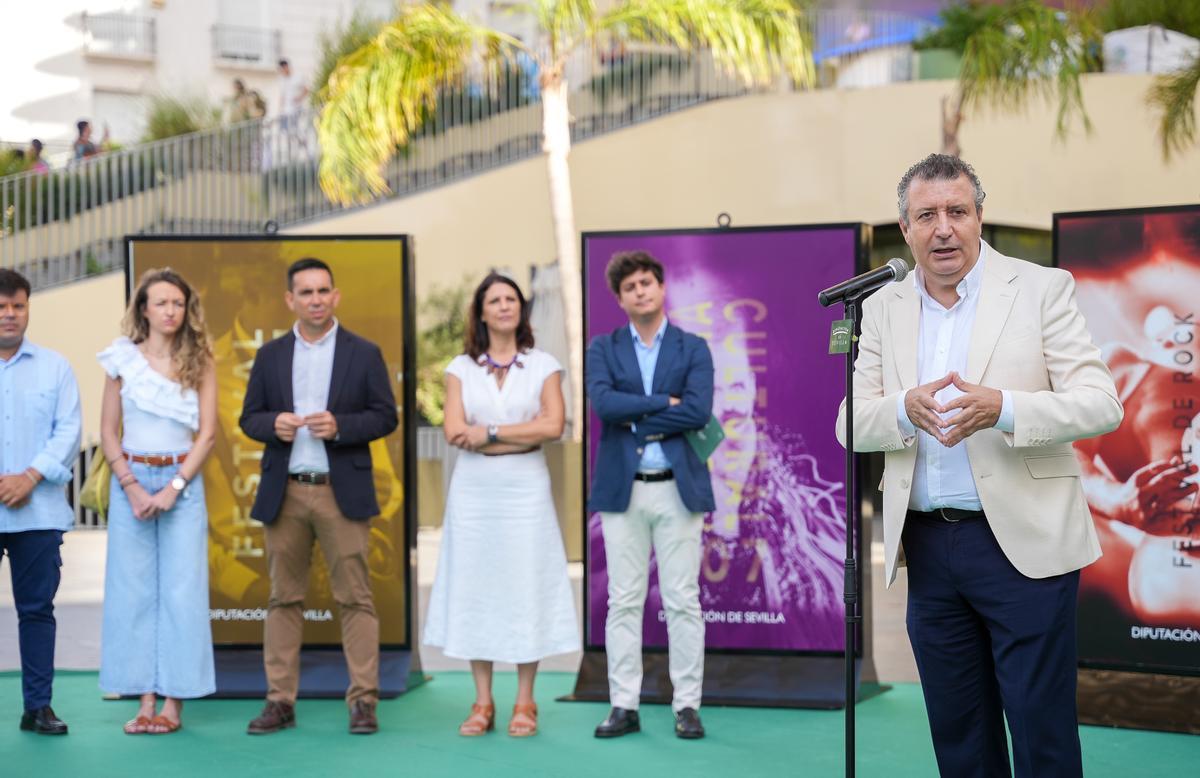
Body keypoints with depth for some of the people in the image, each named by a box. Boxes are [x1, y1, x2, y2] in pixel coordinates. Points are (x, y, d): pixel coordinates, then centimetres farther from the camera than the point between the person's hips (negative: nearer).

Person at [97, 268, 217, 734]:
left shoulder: (199, 362, 3)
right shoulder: (123, 360, 5)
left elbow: (207, 433, -1)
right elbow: (108, 433, 4)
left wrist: (173, 488, -11)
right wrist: (132, 487, -8)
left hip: (183, 481, -1)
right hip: (130, 479, 1)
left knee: (181, 589, -3)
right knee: (133, 589, 1)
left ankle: (173, 702, 1)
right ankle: (145, 699, 6)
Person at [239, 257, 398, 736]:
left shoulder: (364, 353, 4)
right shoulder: (270, 356, 10)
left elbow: (385, 417, 1)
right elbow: (249, 418, 10)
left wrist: (340, 426, -15)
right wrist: (273, 424, -12)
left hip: (343, 493, -2)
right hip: (284, 494, 2)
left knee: (354, 597, -2)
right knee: (284, 598, 6)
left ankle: (363, 701, 1)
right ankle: (280, 700, 11)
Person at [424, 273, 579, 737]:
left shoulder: (543, 366, 5)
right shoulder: (461, 368, 7)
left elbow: (553, 425, -9)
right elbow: (455, 432, -5)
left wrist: (489, 432, -11)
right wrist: (523, 436, -10)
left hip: (525, 491, -1)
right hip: (473, 491, 1)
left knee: (525, 588, -1)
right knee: (475, 588, 2)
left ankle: (524, 704, 8)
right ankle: (483, 704, 10)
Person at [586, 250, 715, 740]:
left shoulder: (693, 348, 4)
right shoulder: (603, 348, 7)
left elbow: (699, 411, -11)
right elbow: (603, 402, -12)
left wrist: (635, 420, -9)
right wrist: (664, 402, -11)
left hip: (679, 488, -1)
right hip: (623, 489, 1)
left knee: (683, 602, 2)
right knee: (624, 602, 4)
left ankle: (687, 706, 8)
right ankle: (624, 707, 10)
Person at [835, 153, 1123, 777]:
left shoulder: (1041, 288, -2)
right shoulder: (883, 308, 10)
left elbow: (1101, 404, -8)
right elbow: (852, 425, 6)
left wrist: (1001, 408, -25)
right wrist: (906, 408, -16)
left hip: (1023, 542, -4)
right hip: (928, 546, 4)